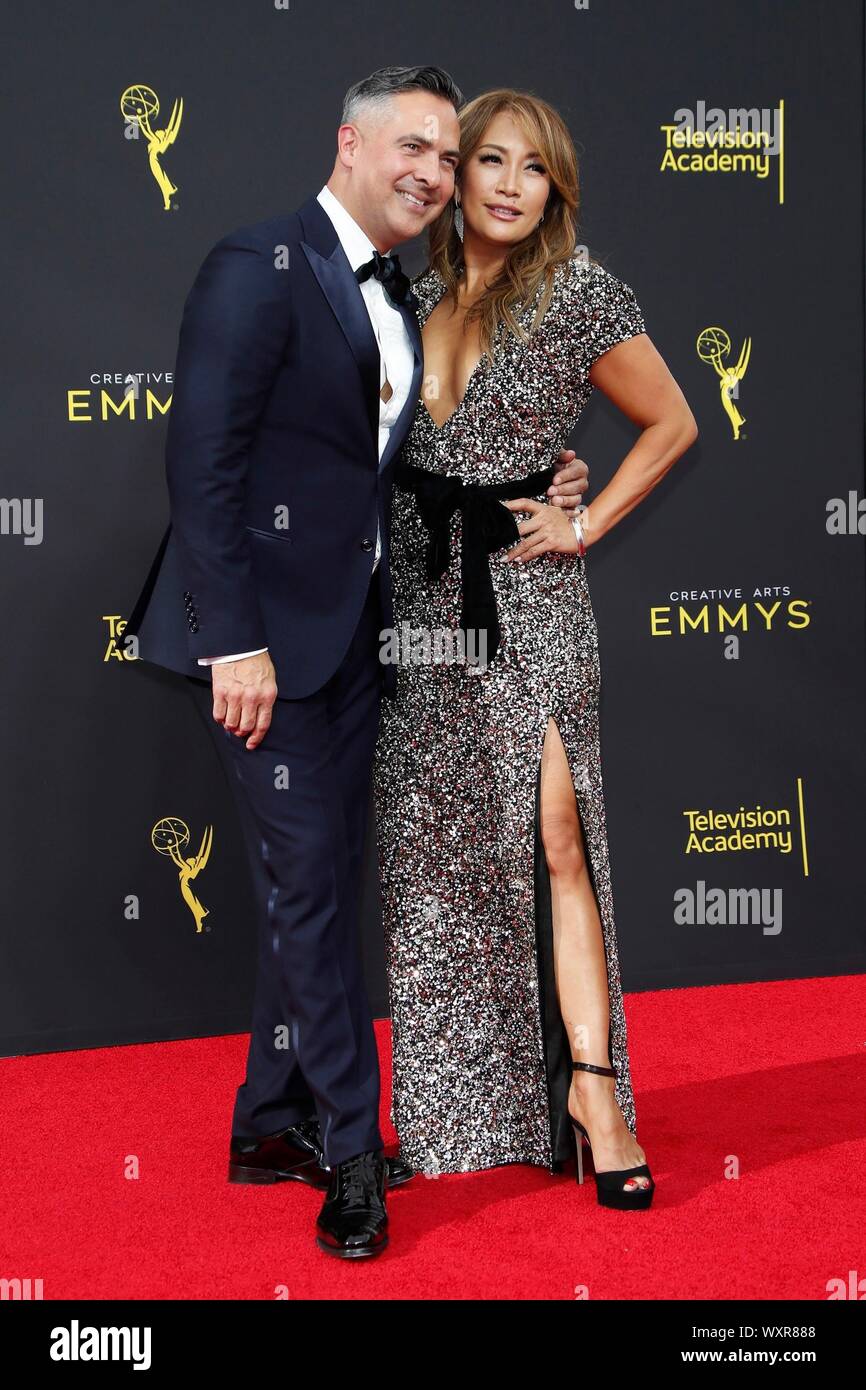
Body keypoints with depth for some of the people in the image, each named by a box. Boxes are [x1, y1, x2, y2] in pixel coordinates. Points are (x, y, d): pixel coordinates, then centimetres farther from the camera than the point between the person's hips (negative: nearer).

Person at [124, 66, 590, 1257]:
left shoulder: (398, 304, 15)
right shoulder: (260, 269, -11)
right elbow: (203, 464, -17)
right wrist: (235, 642, -21)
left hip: (352, 632, 9)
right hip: (269, 631, -8)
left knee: (319, 883, 13)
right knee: (308, 881, -2)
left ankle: (274, 1125, 27)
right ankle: (351, 1145, 12)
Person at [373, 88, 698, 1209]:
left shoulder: (581, 295, -2)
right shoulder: (410, 298, 9)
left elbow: (671, 424, 6)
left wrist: (587, 525, -1)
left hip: (527, 595, -4)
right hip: (414, 592, 4)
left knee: (553, 838, -11)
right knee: (427, 851, 7)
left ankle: (591, 1086, -2)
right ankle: (444, 1110, 19)